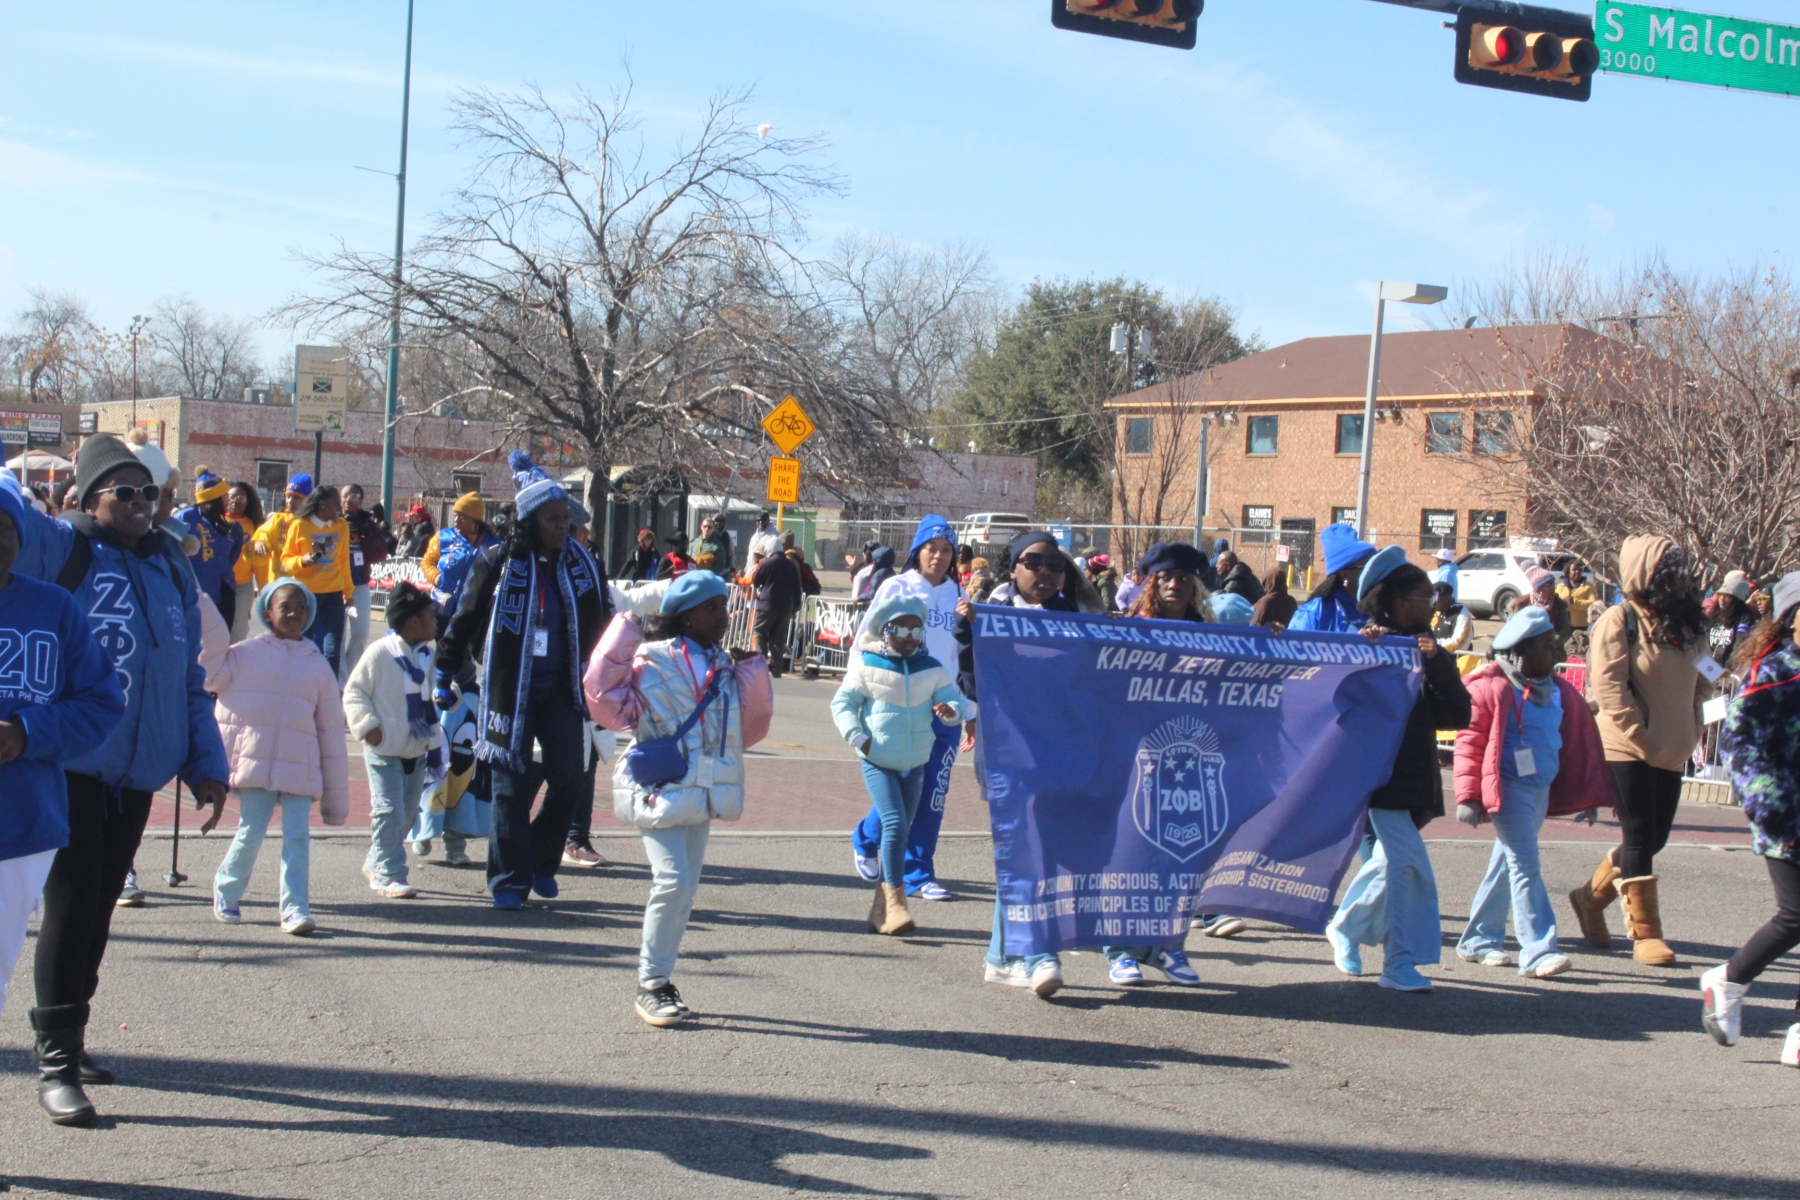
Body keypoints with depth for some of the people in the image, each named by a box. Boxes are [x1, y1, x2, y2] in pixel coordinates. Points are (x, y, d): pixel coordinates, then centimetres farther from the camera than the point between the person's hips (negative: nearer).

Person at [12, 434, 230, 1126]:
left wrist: (206, 763, 12)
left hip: (139, 769, 5)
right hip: (71, 764, -5)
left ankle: (69, 1036, 27)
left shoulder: (170, 566, 13)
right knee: (72, 904, -6)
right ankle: (59, 1063, -1)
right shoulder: (58, 548, -1)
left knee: (100, 906, 14)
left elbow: (189, 675, 16)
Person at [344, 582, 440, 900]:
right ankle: (388, 874, 0)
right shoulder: (379, 653, -13)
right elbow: (354, 692, -8)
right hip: (385, 751, -7)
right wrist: (367, 726, -16)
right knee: (388, 811, -9)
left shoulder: (426, 656, 8)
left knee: (408, 812, 12)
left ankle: (377, 862, 28)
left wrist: (433, 742, 16)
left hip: (417, 751, 7)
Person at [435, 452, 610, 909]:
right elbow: (464, 621, 3)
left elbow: (601, 624, 16)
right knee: (512, 784, -1)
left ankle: (542, 861, 18)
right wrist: (444, 677, 5)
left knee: (568, 777, -4)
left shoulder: (582, 564, 4)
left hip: (561, 690, 3)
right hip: (509, 690, -3)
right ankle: (509, 880, 7)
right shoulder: (498, 564, -5)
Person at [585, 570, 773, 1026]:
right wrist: (623, 633, -13)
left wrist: (753, 673, 5)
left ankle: (657, 975, 22)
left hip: (703, 794, 6)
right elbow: (607, 702, -14)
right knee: (673, 882, -15)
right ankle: (651, 986, -3)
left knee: (684, 889, 9)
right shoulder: (652, 659, -5)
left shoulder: (725, 667, 13)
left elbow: (749, 728, 14)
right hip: (662, 788, -6)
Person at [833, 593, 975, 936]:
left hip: (915, 763, 4)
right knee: (895, 822, -20)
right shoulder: (867, 667, -7)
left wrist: (951, 710, -27)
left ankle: (881, 908, 20)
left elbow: (954, 699, -3)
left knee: (900, 831, 9)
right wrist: (857, 737, -13)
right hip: (878, 762, -4)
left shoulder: (932, 669, 1)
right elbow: (842, 702, 0)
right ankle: (895, 901, -17)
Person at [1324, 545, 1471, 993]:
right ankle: (1399, 963, -9)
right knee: (1408, 863, -14)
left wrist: (1437, 665, -13)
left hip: (1416, 776, 7)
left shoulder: (1428, 650, 11)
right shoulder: (1373, 645, -5)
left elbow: (1459, 713, 0)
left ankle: (1345, 929, 35)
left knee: (1391, 861, 16)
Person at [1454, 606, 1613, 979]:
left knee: (1507, 864, 14)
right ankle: (1537, 951, -13)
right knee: (1526, 868, -11)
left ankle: (1478, 940, 24)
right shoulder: (1491, 688, -13)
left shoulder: (1557, 689, 10)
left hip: (1542, 790, 8)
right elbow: (1470, 742, -14)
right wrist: (1468, 797, -18)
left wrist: (1591, 793, 15)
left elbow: (1578, 738, 17)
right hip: (1508, 790, -8)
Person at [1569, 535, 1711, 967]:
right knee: (1639, 836, -3)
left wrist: (1688, 735, 5)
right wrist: (1641, 738, -18)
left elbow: (1694, 681, 19)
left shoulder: (1681, 623, 13)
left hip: (1670, 752, 8)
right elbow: (1609, 687, -16)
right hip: (1628, 749, -8)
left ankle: (1591, 897, 31)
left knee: (1654, 837, 12)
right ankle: (1644, 933, 5)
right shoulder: (1619, 621, -10)